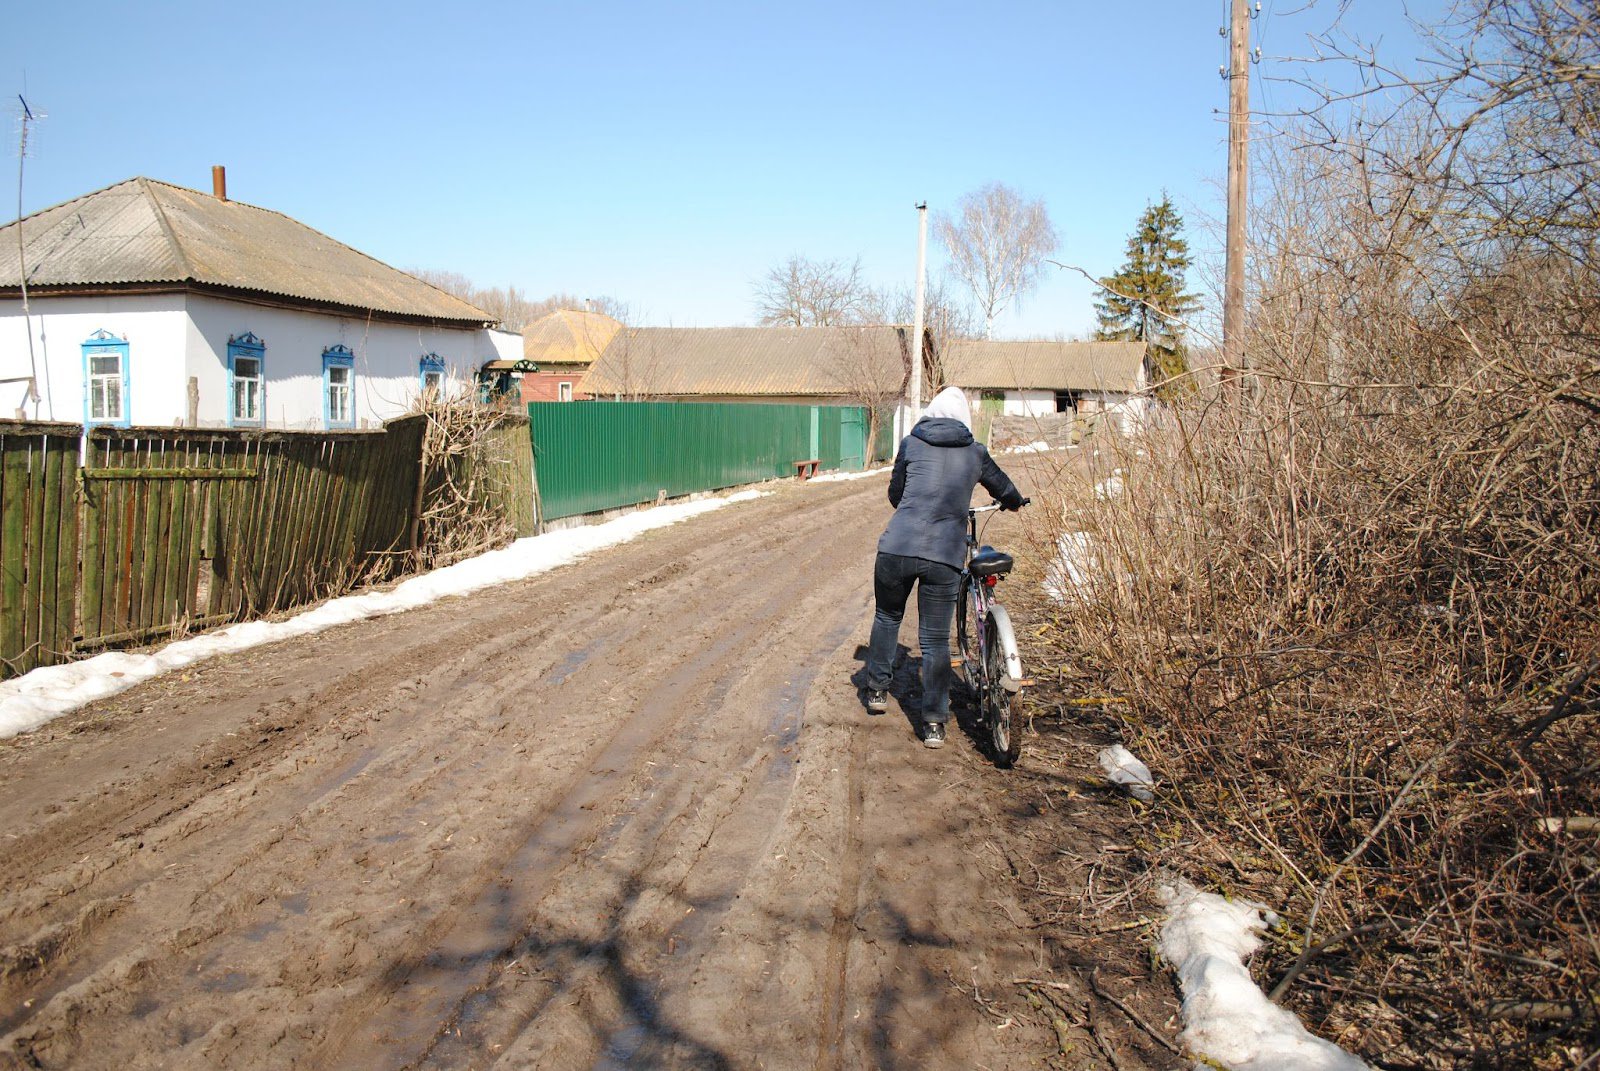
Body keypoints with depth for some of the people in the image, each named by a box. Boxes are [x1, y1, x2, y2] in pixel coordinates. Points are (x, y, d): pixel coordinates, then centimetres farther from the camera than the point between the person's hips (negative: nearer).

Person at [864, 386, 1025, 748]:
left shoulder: (911, 444, 9)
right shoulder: (974, 452, 12)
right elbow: (1004, 489, 28)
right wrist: (1014, 502, 53)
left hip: (897, 547, 0)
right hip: (945, 556, 0)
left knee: (887, 616, 24)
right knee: (936, 639, 8)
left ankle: (877, 690, 34)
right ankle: (935, 722, 8)